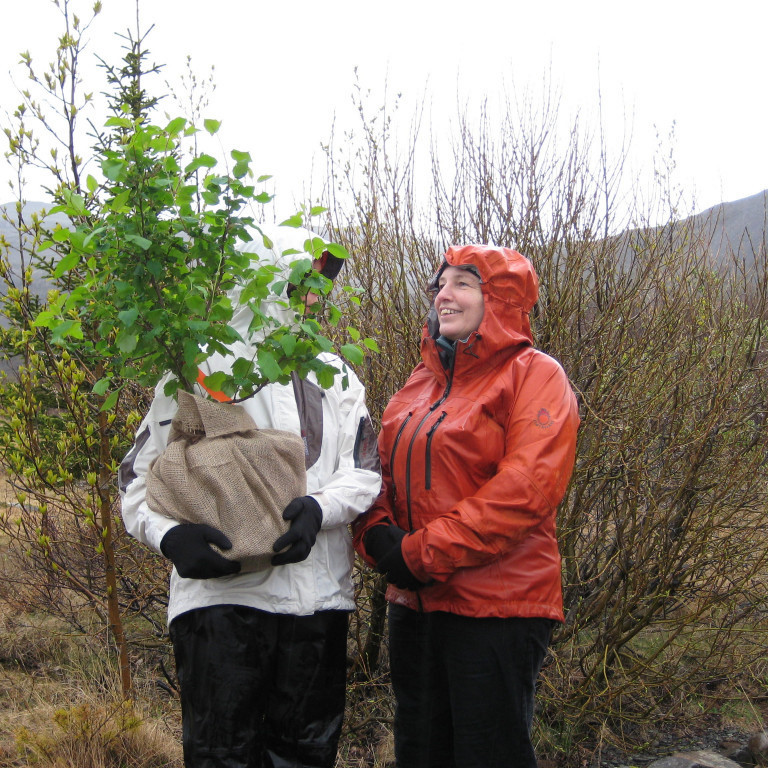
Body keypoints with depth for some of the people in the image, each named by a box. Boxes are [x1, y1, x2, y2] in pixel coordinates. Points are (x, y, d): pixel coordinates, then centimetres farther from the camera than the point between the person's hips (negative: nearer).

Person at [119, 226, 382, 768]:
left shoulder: (334, 376, 15)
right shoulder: (201, 371, 3)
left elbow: (364, 471, 7)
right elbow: (141, 474, 2)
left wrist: (319, 509, -15)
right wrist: (170, 535, -18)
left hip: (318, 594, 4)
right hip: (222, 590, -4)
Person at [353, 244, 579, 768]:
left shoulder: (534, 375, -9)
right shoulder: (422, 382, 14)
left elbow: (525, 488, -21)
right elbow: (383, 471, 14)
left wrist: (424, 554, -20)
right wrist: (379, 537, -8)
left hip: (497, 606, -7)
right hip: (415, 603, 7)